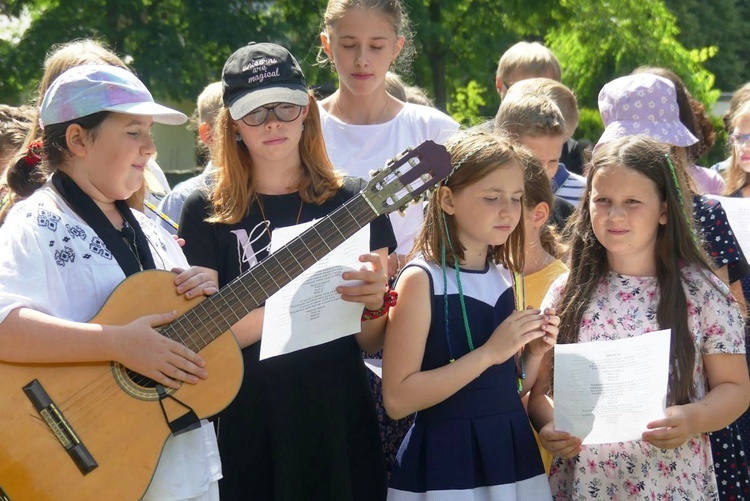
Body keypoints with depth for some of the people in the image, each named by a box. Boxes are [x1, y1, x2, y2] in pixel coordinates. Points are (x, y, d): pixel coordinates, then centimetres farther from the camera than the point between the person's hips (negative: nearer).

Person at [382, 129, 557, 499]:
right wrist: (488, 353, -21)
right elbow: (397, 399, -19)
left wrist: (533, 353, -4)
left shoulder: (505, 276, 8)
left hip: (511, 452, 6)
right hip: (446, 461, -6)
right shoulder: (421, 279, -12)